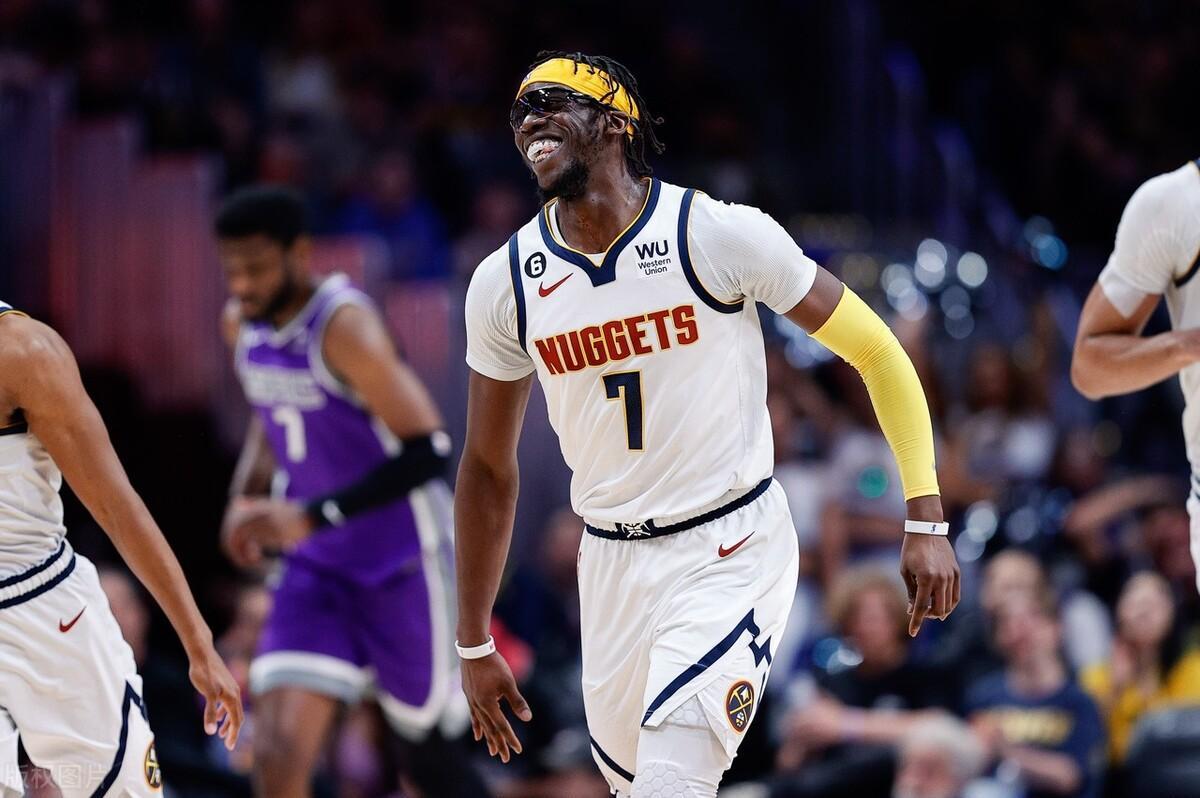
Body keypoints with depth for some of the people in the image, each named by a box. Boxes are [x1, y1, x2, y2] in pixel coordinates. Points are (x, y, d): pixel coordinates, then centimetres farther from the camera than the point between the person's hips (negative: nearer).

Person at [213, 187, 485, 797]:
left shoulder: (343, 327, -21)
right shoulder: (242, 324, 3)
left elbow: (426, 451, -25)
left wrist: (310, 517, -30)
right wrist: (248, 493, 5)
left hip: (402, 562, -6)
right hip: (318, 566, 6)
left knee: (426, 747, 7)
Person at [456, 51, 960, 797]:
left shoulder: (720, 233, -13)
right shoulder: (505, 282, -1)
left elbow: (876, 352, -5)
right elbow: (489, 470, 11)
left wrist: (926, 522, -11)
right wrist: (474, 644, 11)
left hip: (732, 550, -5)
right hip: (612, 562, 5)